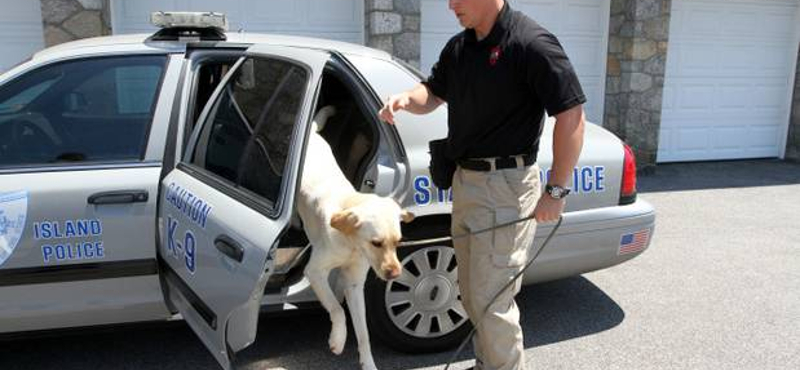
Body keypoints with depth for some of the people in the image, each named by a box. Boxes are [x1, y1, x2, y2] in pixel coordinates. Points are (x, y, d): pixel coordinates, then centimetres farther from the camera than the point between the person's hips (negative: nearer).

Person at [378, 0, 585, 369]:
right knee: (472, 294, 20)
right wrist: (406, 98, -6)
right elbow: (432, 93, 19)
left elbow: (571, 114, -18)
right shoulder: (458, 46, 8)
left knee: (491, 300, -3)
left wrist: (556, 191, -18)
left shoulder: (531, 42, -16)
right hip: (465, 180, 9)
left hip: (505, 185, -9)